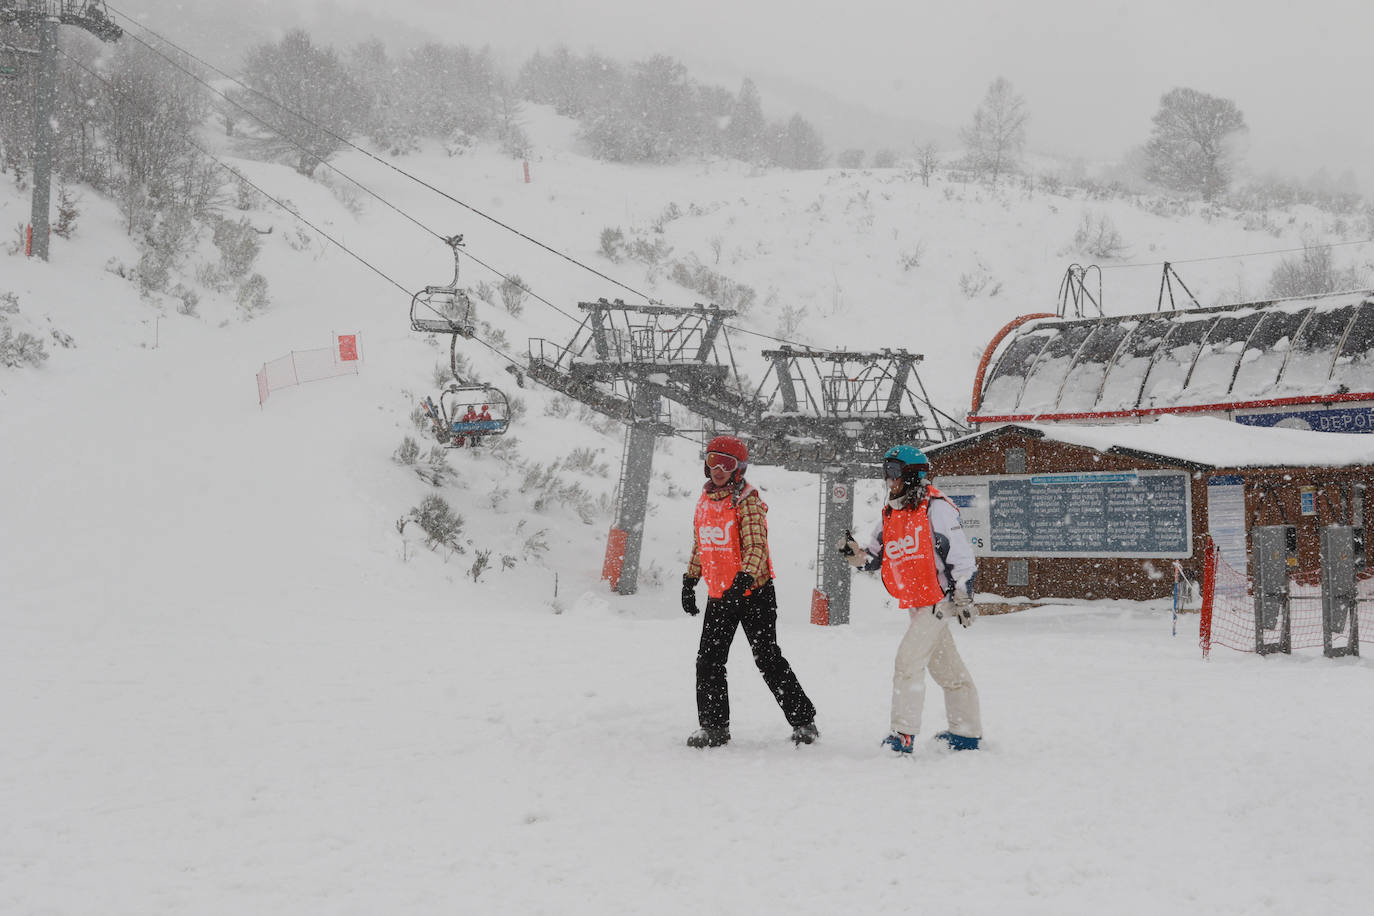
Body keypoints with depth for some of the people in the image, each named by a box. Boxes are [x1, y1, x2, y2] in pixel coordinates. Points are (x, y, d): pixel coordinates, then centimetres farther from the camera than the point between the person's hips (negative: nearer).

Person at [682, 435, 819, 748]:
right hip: (718, 595, 7)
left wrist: (743, 579, -36)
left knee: (768, 660, -3)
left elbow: (756, 547, -21)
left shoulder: (747, 501, -12)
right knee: (709, 661, 2)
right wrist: (689, 581, 20)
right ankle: (713, 726, 13)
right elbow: (700, 545, 21)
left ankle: (803, 721, 9)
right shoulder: (705, 500, 10)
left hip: (754, 593, -6)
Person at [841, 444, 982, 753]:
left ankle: (904, 735, -13)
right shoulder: (890, 515, 11)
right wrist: (855, 554, -7)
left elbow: (961, 554, -14)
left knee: (908, 660, -15)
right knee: (946, 668, 16)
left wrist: (964, 598, -16)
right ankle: (967, 733, 27)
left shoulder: (935, 507, -13)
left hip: (939, 600, -8)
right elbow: (875, 557, 15)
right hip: (915, 605, 8)